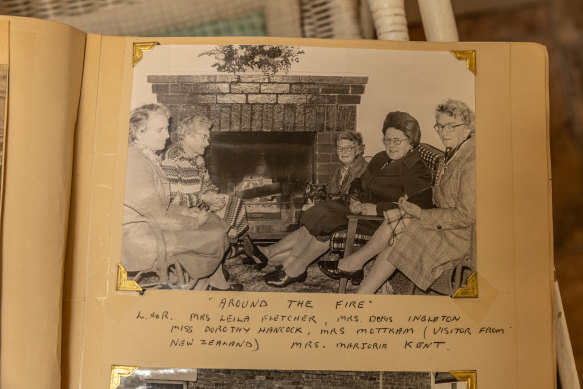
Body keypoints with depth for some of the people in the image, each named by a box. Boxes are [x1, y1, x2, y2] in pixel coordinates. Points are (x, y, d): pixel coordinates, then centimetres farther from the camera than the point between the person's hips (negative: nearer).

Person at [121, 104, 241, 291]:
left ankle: (218, 285, 17)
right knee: (216, 235, -12)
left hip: (150, 225, 11)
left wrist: (187, 212, 4)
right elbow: (161, 217, -21)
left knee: (215, 221, 11)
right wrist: (196, 221, -8)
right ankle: (199, 287, 12)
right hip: (137, 238, -11)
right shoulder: (136, 164, -22)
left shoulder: (147, 158, 12)